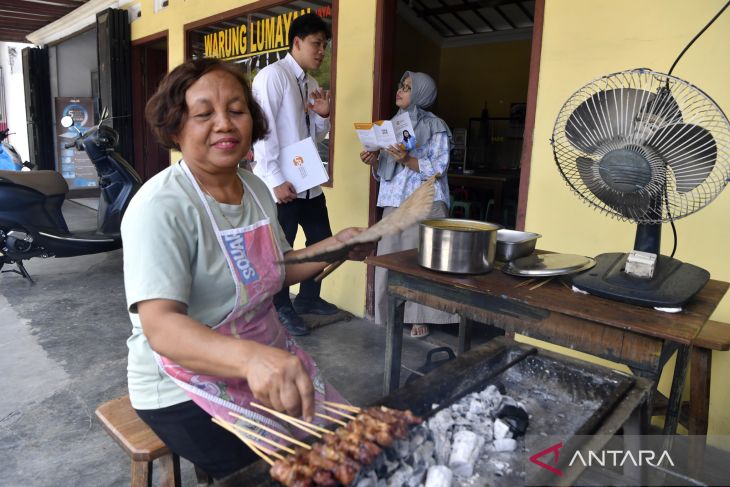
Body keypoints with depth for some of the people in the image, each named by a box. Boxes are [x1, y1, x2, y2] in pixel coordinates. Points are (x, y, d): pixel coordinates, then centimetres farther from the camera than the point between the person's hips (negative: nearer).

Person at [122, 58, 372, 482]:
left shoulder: (256, 189, 2)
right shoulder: (161, 207, -22)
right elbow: (160, 326, -32)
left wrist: (334, 247, -2)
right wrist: (251, 357, -50)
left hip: (273, 365, 7)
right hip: (188, 384, -6)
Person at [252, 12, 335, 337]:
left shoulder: (311, 84, 14)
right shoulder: (273, 75, -10)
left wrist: (323, 115, -2)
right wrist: (276, 180, -20)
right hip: (280, 183, -8)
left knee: (322, 240, 15)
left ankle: (308, 298, 34)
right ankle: (281, 309, 23)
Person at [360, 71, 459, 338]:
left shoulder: (435, 126, -1)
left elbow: (438, 168, -10)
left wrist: (407, 160, -22)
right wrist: (374, 161, -3)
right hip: (394, 202, 5)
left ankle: (419, 317, 7)